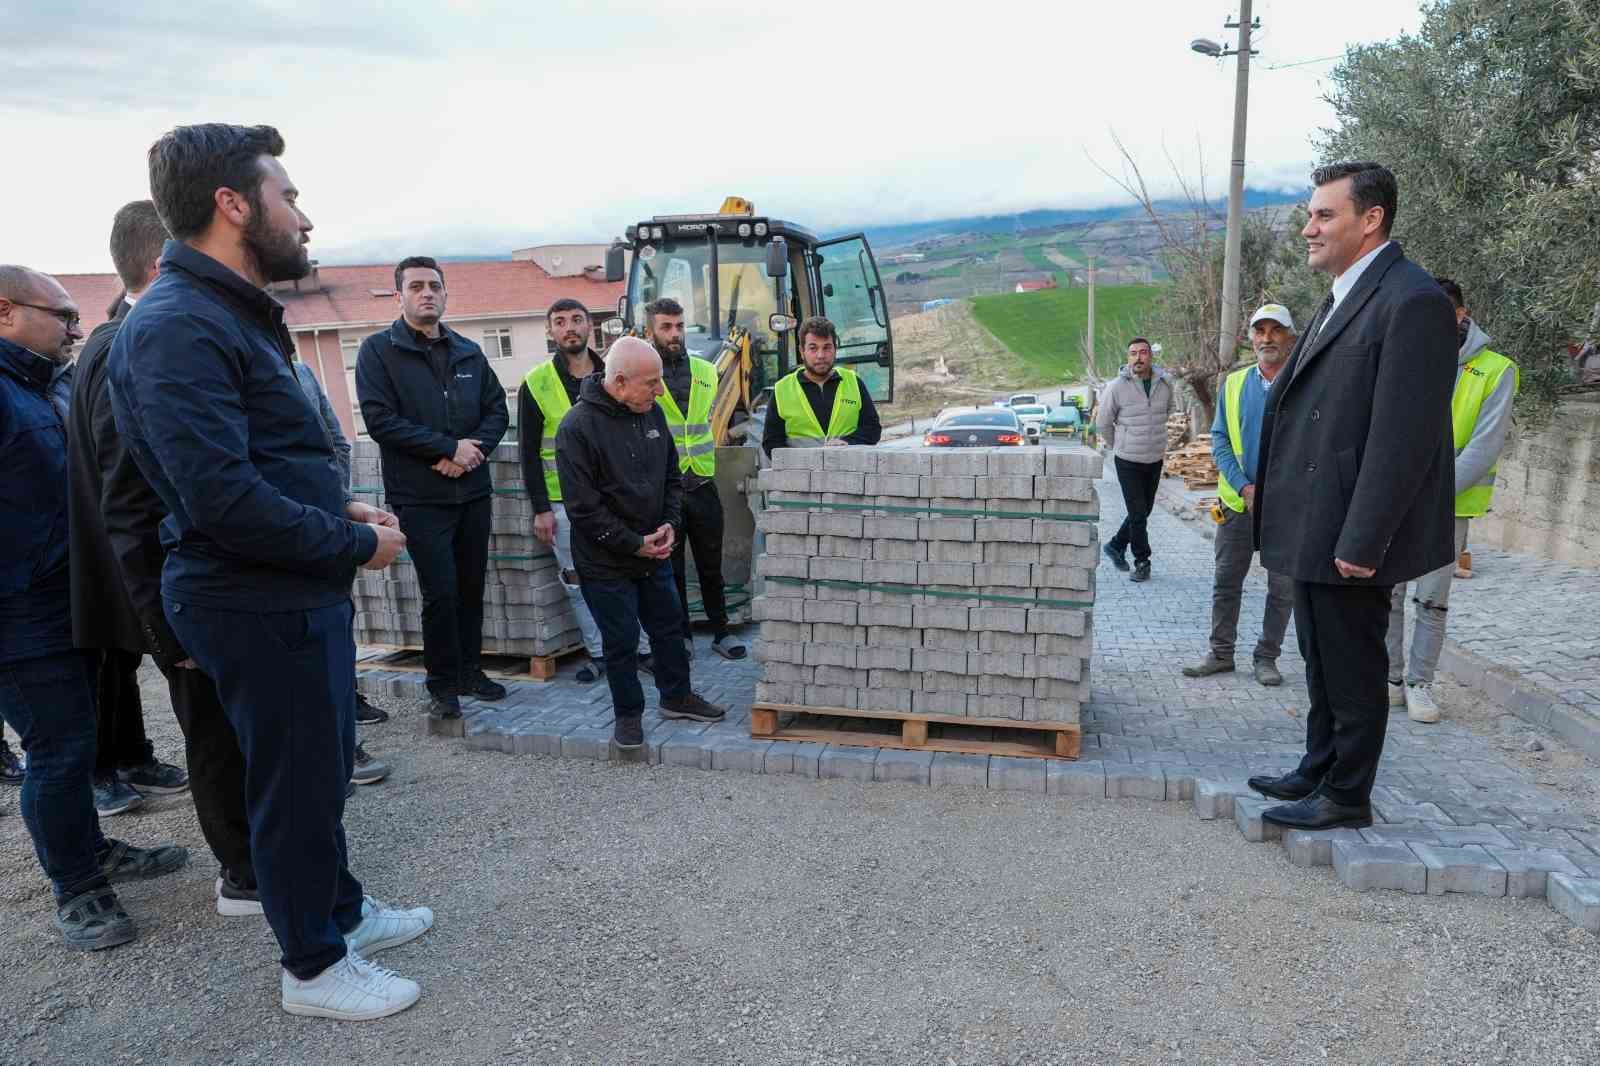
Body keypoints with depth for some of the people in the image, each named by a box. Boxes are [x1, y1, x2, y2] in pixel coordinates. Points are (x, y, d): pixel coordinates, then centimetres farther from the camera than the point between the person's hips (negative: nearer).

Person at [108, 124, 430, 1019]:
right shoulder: (180, 326, -20)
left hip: (301, 591, 10)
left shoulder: (233, 315, 14)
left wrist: (341, 508, 6)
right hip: (259, 604, -10)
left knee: (324, 767, 22)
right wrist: (358, 544, -18)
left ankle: (343, 910, 41)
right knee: (298, 782, 6)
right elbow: (221, 496, -28)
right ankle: (315, 968, 25)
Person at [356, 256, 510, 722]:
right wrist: (450, 448, -15)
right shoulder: (378, 350, -3)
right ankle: (443, 684, 12)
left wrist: (474, 450, -8)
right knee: (440, 591, -4)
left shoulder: (468, 352, 11)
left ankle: (470, 670, 25)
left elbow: (496, 409, 12)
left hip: (473, 489, 5)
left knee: (471, 587, 10)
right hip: (419, 496, -4)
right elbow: (380, 419, -12)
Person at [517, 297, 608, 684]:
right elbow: (529, 452, -1)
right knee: (577, 580, 5)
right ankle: (598, 653, 19)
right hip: (565, 501, -1)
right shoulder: (536, 384, -2)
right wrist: (540, 509, -5)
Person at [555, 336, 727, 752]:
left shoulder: (652, 413, 0)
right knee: (622, 640, 6)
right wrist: (633, 544, -17)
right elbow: (583, 506, -20)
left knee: (669, 626, 17)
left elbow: (671, 476, 11)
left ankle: (676, 696, 36)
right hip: (606, 562, -6)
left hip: (654, 552, 6)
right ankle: (628, 714, 25)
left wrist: (669, 523, -4)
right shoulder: (578, 428, -21)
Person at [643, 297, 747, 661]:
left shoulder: (704, 371, 7)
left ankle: (721, 632, 24)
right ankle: (681, 637, 22)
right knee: (670, 568, 9)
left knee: (711, 565, 12)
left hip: (703, 484, 3)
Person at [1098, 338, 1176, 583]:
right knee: (1137, 514, -3)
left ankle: (1116, 545, 32)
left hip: (1155, 459, 5)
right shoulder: (1116, 387, -12)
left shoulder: (1165, 383, 0)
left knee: (1144, 510, 13)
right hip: (1128, 461, -4)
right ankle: (1142, 562, 10)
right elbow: (1103, 423, 0)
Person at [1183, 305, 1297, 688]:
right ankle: (1221, 653, 20)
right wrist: (1244, 487, -9)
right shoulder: (1234, 384, 5)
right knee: (1226, 582, 9)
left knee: (1283, 588, 7)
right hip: (1238, 502, 2)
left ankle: (1267, 657, 21)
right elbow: (1220, 440, 3)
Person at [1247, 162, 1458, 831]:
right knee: (1322, 662, 20)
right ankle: (1319, 770, 35)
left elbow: (1404, 437, -21)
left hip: (1349, 535, -9)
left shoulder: (1412, 302, -16)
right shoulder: (1345, 298, 14)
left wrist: (1362, 542, -21)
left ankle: (1347, 797, 19)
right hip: (1314, 531, 9)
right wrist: (1271, 504, 14)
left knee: (1352, 670, 5)